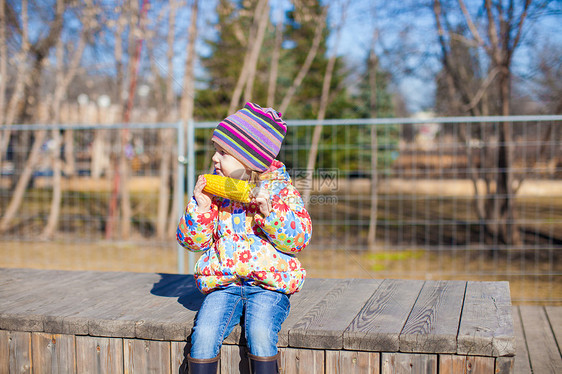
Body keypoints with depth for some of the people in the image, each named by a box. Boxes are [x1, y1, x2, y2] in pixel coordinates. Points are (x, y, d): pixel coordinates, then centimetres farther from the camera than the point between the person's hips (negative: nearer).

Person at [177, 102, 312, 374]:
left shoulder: (279, 190, 0)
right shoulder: (214, 192, 9)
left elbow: (299, 238, -8)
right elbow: (192, 240, 7)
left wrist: (268, 212, -21)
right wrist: (200, 206, -8)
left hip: (268, 285, -3)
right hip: (222, 285, 3)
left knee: (260, 334, -28)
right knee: (203, 335, -21)